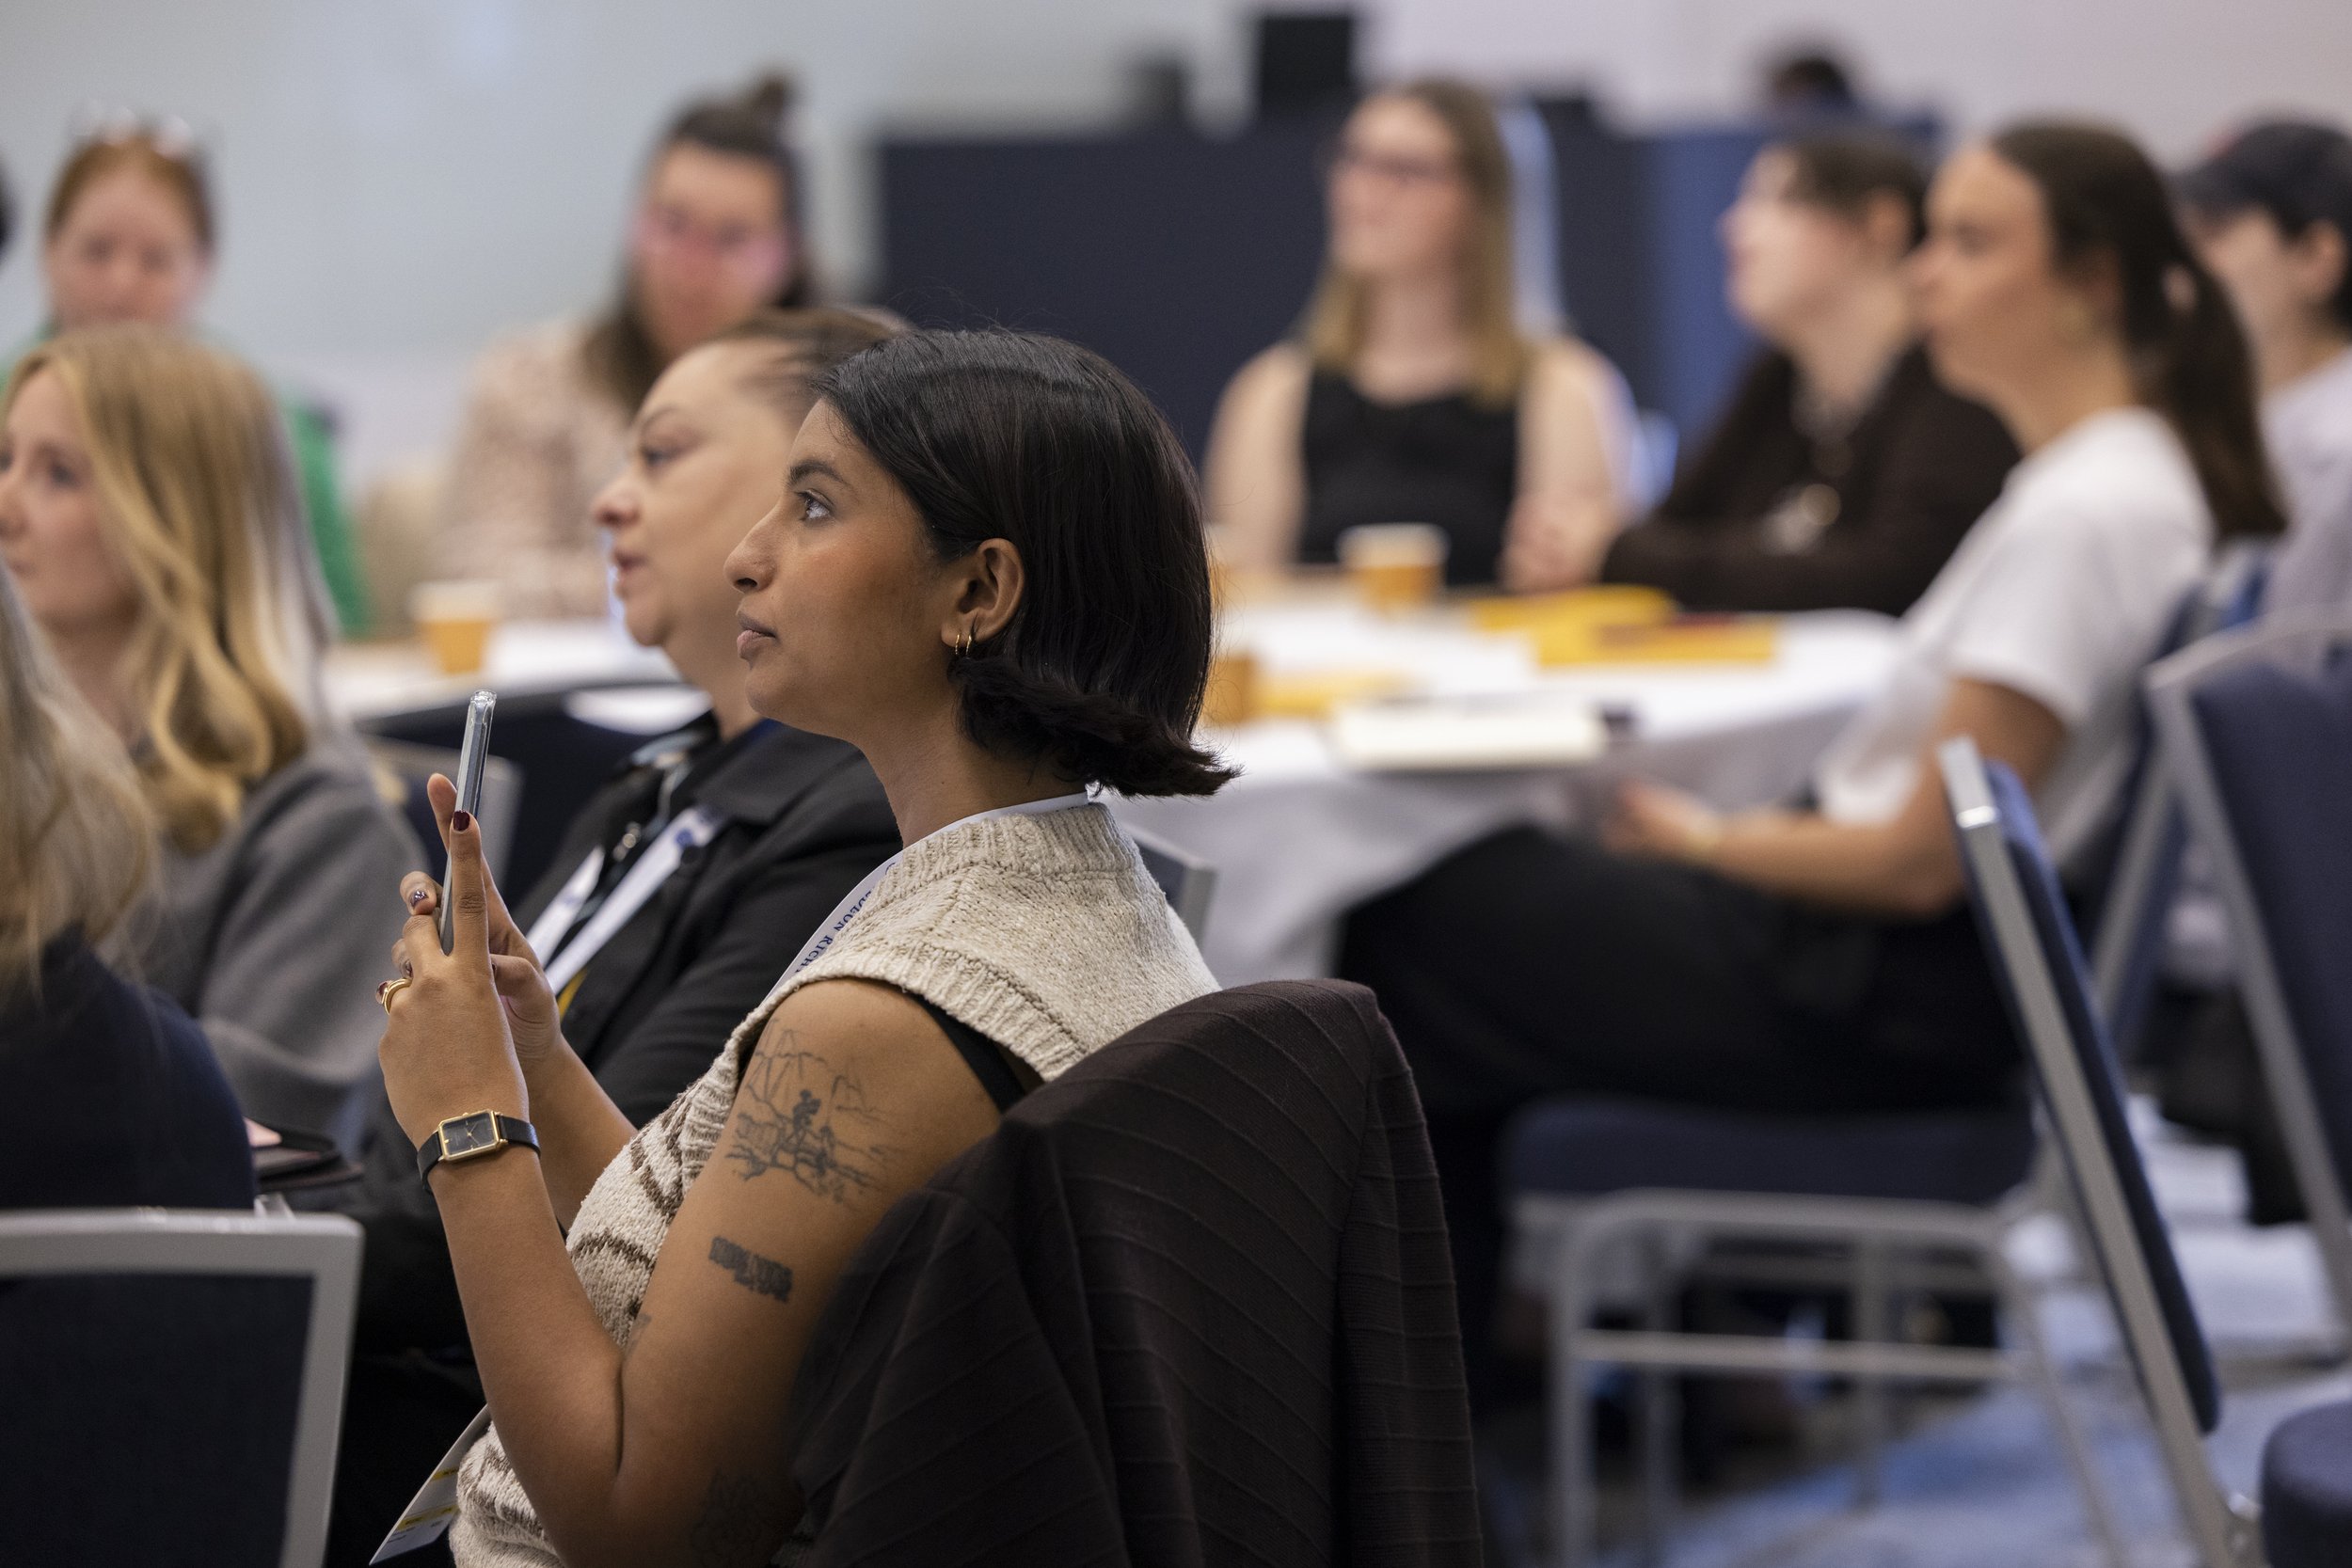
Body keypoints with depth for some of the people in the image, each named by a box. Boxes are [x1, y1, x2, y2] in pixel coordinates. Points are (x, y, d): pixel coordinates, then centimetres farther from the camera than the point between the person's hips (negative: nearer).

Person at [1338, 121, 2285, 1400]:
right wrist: (1766, 829, 6)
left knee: (1413, 936, 2)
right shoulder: (2126, 477, 8)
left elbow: (1920, 862, -22)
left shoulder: (2086, 516, -23)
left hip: (1895, 1001, -10)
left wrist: (1712, 843, -6)